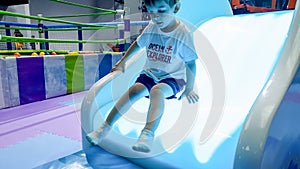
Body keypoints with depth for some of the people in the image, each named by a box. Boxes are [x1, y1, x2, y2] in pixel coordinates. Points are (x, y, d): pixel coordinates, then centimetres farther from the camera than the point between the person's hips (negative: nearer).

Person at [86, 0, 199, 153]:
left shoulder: (183, 33, -13)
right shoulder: (151, 27, 0)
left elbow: (190, 63, -8)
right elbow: (138, 44, 17)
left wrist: (189, 89, -5)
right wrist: (123, 61, 21)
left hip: (173, 77, -3)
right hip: (150, 73, 4)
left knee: (157, 90, -36)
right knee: (135, 89, -26)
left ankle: (148, 134, -46)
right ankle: (105, 127, -25)